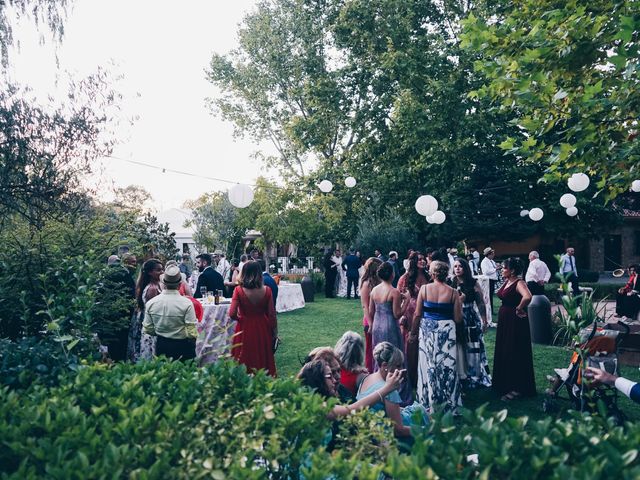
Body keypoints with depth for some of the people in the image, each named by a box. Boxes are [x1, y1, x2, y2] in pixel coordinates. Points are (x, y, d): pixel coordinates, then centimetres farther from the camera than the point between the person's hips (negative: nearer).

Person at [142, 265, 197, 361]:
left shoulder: (150, 303, -8)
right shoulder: (186, 303, -20)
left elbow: (148, 330, 0)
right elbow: (191, 332, -19)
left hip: (161, 346, 4)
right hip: (182, 346, -3)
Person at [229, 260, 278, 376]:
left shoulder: (239, 290, -14)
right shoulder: (266, 290, -9)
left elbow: (232, 314, -17)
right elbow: (272, 315, -5)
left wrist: (240, 318, 5)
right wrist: (274, 332, 7)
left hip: (244, 329, -1)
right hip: (262, 329, 2)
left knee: (245, 360, 14)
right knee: (262, 358, 17)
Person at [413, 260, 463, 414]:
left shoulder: (424, 289, -6)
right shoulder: (453, 292, -6)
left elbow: (417, 315, -3)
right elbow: (458, 319, -4)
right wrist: (459, 303, 12)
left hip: (427, 331, 1)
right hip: (446, 331, 0)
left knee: (428, 366, 11)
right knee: (447, 367, 9)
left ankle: (429, 403, 21)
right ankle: (448, 404, 18)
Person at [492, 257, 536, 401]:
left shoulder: (519, 283, -18)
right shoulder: (507, 282, 9)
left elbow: (527, 297, -37)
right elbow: (501, 295, 26)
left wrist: (519, 309, -23)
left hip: (515, 322, -9)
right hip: (504, 320, 9)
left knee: (515, 355, -1)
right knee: (503, 353, 16)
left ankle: (518, 389, 11)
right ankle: (505, 384, 30)